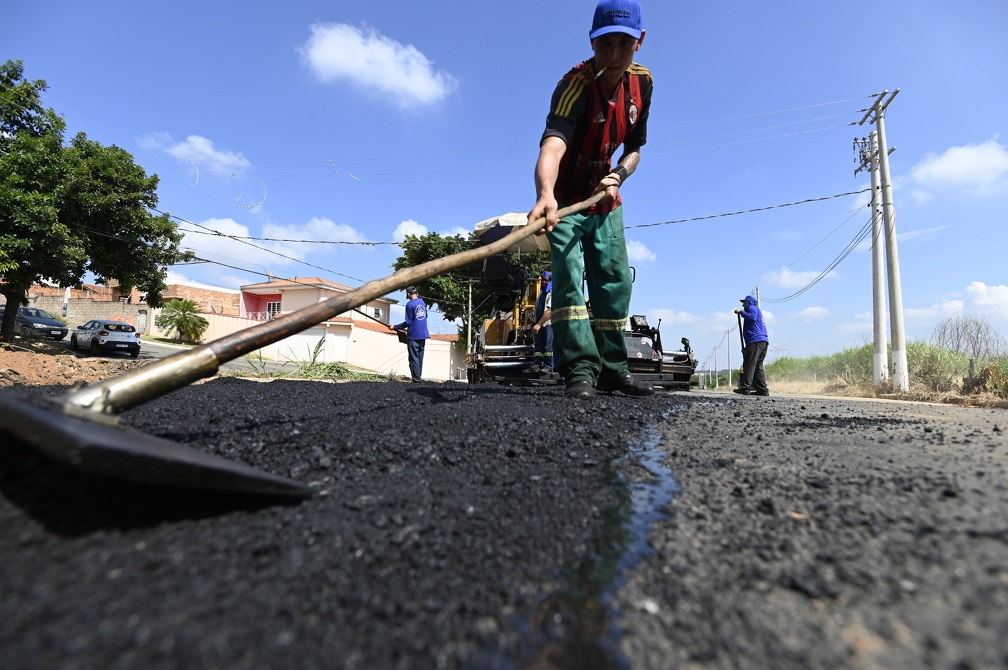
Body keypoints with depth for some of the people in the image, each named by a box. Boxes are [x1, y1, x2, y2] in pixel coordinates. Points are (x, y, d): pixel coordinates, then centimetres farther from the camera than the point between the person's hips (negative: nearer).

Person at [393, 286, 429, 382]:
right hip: (423, 335, 7)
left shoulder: (410, 304, -12)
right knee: (420, 358, 13)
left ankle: (416, 379, 0)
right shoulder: (422, 302, 8)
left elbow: (408, 322, -14)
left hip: (413, 336, -6)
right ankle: (418, 377, 18)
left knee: (414, 358, -1)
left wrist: (396, 327, -5)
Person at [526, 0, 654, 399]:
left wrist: (618, 176, -13)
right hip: (564, 198, -5)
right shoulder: (575, 85, -23)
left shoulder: (641, 83, -3)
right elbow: (553, 142, -44)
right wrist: (545, 194, -64)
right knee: (569, 273, -21)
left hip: (605, 200, 6)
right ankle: (580, 369, -18)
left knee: (614, 280, 3)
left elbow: (633, 148, 9)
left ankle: (612, 369, 13)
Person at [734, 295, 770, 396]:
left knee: (749, 365, -13)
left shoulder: (752, 307, 7)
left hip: (755, 340, -9)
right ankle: (763, 389, 1)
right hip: (764, 341, 9)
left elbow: (752, 317, -16)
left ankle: (745, 388, -18)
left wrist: (741, 312, -8)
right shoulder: (758, 311, 35)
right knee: (758, 366, 7)